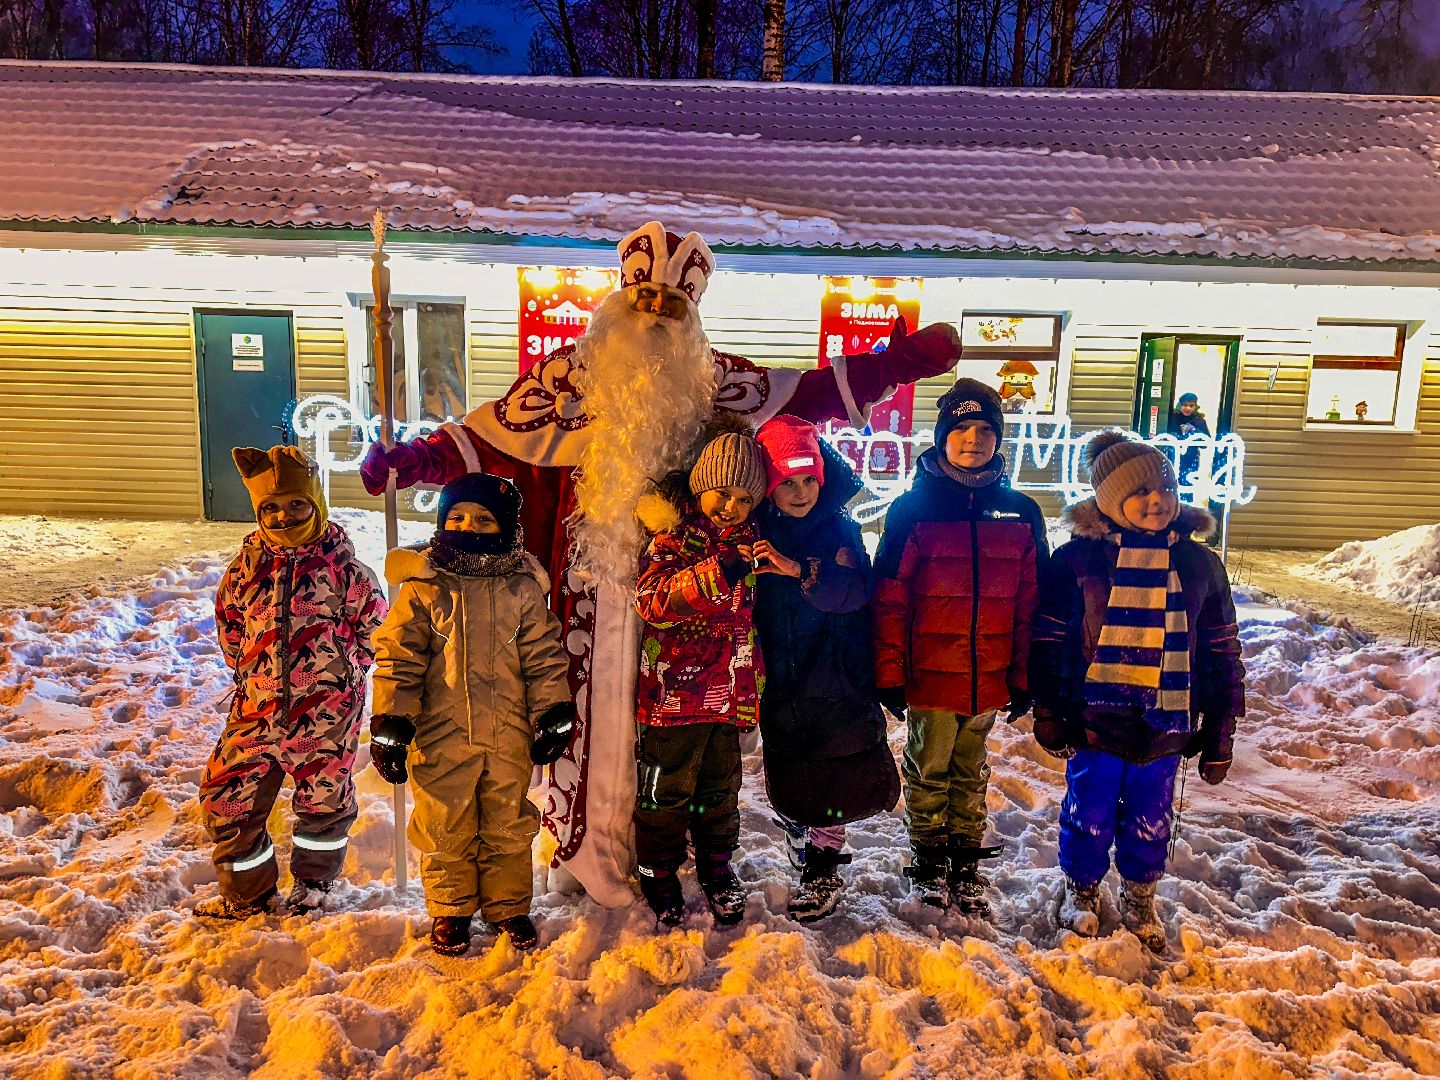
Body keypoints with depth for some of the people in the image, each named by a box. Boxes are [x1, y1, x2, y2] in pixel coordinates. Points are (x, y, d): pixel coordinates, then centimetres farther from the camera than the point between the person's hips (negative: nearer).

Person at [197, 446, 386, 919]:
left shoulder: (342, 566, -8)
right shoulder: (246, 567, 1)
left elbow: (374, 623, 2)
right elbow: (228, 622, 16)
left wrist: (341, 671, 3)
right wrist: (249, 670, 13)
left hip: (326, 709, -3)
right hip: (258, 706, 3)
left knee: (324, 798, 11)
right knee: (225, 797, 4)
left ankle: (313, 883, 38)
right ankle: (248, 894, 27)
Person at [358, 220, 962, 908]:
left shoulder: (710, 377, 9)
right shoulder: (574, 373, 3)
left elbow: (813, 393, 13)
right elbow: (492, 434, 2)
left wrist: (902, 360, 10)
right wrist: (407, 461, -8)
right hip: (598, 575, -2)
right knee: (599, 707, 2)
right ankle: (590, 849, 19)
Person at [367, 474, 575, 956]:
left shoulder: (522, 589, 2)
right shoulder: (422, 587, -3)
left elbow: (543, 655, 5)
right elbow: (397, 658, -3)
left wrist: (553, 711, 0)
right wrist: (389, 723, -8)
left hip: (508, 736, 1)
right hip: (441, 736, -1)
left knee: (508, 826, 14)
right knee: (445, 828, 11)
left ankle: (508, 906, 32)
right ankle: (450, 911, 31)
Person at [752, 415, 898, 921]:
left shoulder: (840, 529, -4)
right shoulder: (756, 534, 0)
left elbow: (855, 590, -20)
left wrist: (799, 570, -33)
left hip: (833, 676, -3)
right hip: (779, 678, 3)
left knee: (829, 779, 0)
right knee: (784, 775, 13)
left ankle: (824, 868, 15)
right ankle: (803, 843, 36)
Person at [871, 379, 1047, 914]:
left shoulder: (1021, 514, 2)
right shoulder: (913, 508, -7)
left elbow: (1030, 603, 6)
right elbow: (888, 599, -7)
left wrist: (1024, 678, 6)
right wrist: (889, 674, -8)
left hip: (989, 679, 3)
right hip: (929, 675, -2)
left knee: (971, 774, 18)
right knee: (929, 770, 13)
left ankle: (966, 862, 34)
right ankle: (928, 860, 32)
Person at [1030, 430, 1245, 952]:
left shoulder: (1199, 563, 2)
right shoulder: (1078, 559, -7)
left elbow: (1221, 653, 8)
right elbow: (1050, 641, -2)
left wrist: (1220, 731, 8)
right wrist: (1049, 713, -2)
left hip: (1164, 727, 3)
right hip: (1095, 720, -2)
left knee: (1151, 820, 15)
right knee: (1090, 815, 11)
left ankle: (1139, 899, 39)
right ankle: (1081, 890, 36)